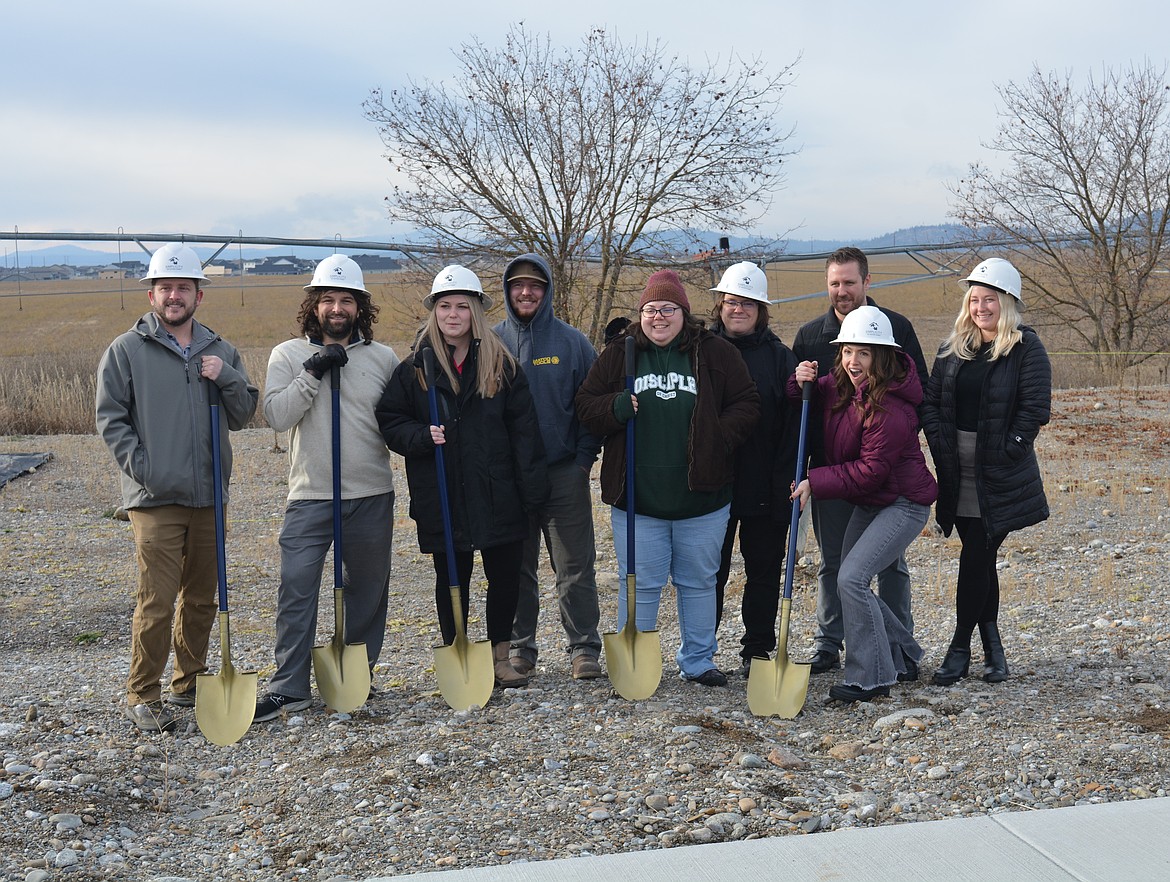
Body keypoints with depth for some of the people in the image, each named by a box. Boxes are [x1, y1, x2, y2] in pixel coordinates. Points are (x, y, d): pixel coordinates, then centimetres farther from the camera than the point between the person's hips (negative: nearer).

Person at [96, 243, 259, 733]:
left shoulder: (219, 350, 11)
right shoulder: (126, 350, 0)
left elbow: (242, 415, 9)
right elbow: (111, 418, -2)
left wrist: (227, 378, -8)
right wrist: (142, 468, -11)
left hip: (210, 495, 5)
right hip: (155, 498, -5)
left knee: (202, 598, 14)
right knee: (157, 601, -8)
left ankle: (190, 683, 28)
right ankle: (142, 697, 5)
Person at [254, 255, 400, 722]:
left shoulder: (383, 358, 5)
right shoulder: (289, 354, 2)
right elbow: (276, 415, -9)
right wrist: (312, 373, -16)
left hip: (372, 496, 2)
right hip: (310, 496, -2)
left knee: (367, 589, 10)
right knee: (296, 587, -8)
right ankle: (289, 687, 0)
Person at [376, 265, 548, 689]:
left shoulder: (501, 364, 4)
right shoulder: (415, 367, 3)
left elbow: (523, 429, 1)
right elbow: (389, 422, 5)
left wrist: (532, 488, -5)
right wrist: (422, 436, -15)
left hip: (497, 495, 0)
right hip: (441, 496, 0)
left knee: (506, 575, 6)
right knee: (452, 579, 9)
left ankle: (500, 657, 25)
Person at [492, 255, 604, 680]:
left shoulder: (571, 341, 3)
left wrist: (584, 457, -5)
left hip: (565, 473, -1)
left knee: (575, 566, 1)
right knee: (515, 568, 9)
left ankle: (584, 648, 10)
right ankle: (519, 647, 20)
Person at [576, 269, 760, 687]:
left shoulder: (715, 352, 2)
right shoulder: (618, 354, 4)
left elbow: (745, 403, 3)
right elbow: (586, 404, 6)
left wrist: (718, 442, -11)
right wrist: (616, 409, -15)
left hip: (701, 494, 1)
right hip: (636, 495, 0)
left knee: (699, 581, 14)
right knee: (639, 583, 6)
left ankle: (698, 660, 28)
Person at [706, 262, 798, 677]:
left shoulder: (780, 357, 3)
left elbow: (792, 425, -1)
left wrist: (786, 481, -10)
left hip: (764, 490, 0)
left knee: (764, 573, 9)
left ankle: (758, 651, 22)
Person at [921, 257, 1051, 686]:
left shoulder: (1026, 348, -4)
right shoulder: (955, 348, 11)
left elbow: (1036, 408, -11)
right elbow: (930, 401, 10)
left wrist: (1006, 451, -14)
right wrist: (940, 445, -2)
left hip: (1000, 476, -5)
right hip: (957, 472, 5)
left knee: (976, 558, -5)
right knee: (979, 558, 10)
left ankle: (960, 648, 6)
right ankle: (992, 648, 21)